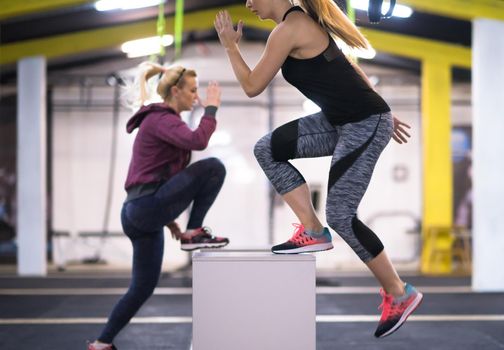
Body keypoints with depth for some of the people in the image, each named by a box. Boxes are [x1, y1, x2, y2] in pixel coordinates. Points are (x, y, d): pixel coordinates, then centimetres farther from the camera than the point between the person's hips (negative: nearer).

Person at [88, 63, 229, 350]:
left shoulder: (162, 121, 23)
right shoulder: (161, 119, -9)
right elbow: (198, 141, -28)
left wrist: (168, 217, 27)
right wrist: (211, 108, -13)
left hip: (142, 214, 10)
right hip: (147, 209, -10)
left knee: (143, 287, 14)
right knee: (213, 168, -16)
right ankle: (194, 234, -6)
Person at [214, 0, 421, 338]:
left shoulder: (287, 31, -16)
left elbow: (252, 87, -10)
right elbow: (347, 69, 19)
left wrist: (230, 46, 4)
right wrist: (384, 113, 24)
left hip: (365, 124, -10)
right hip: (341, 120, 10)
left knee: (341, 215, -6)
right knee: (268, 149, 5)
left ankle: (400, 294, 8)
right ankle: (313, 232, 8)